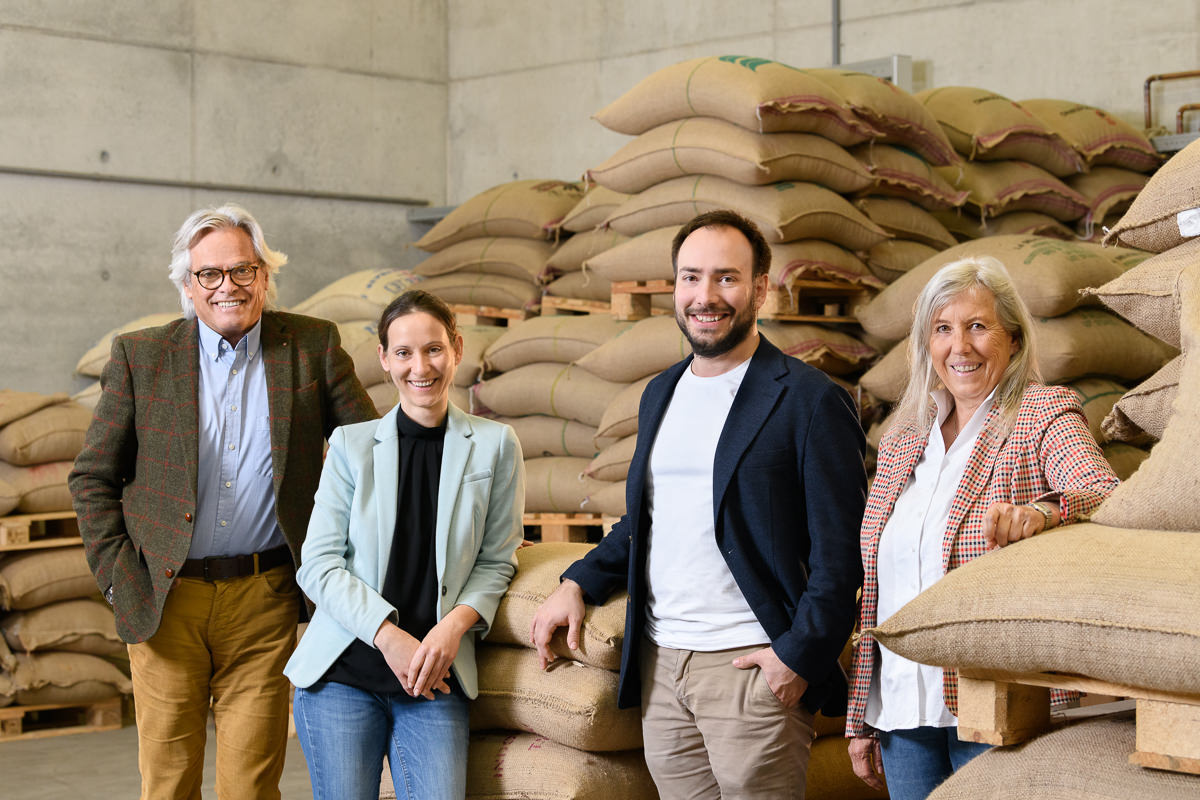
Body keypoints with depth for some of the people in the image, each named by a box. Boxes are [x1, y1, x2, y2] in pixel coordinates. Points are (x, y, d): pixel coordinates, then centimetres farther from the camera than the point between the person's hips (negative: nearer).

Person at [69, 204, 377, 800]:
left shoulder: (314, 346, 3)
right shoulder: (140, 355, 3)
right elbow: (92, 478, 6)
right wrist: (119, 579, -2)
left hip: (264, 598, 0)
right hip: (165, 596, 0)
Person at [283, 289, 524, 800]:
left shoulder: (494, 446, 5)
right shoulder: (350, 445, 5)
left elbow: (496, 560, 7)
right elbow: (319, 564, 0)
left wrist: (455, 624, -12)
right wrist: (388, 635, -13)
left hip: (436, 680, 0)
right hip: (344, 671, 0)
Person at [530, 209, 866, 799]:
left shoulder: (810, 401, -7)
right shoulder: (660, 394, 15)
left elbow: (840, 553, -9)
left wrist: (798, 657, -14)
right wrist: (578, 582, 10)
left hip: (751, 667, -6)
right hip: (660, 664, 6)